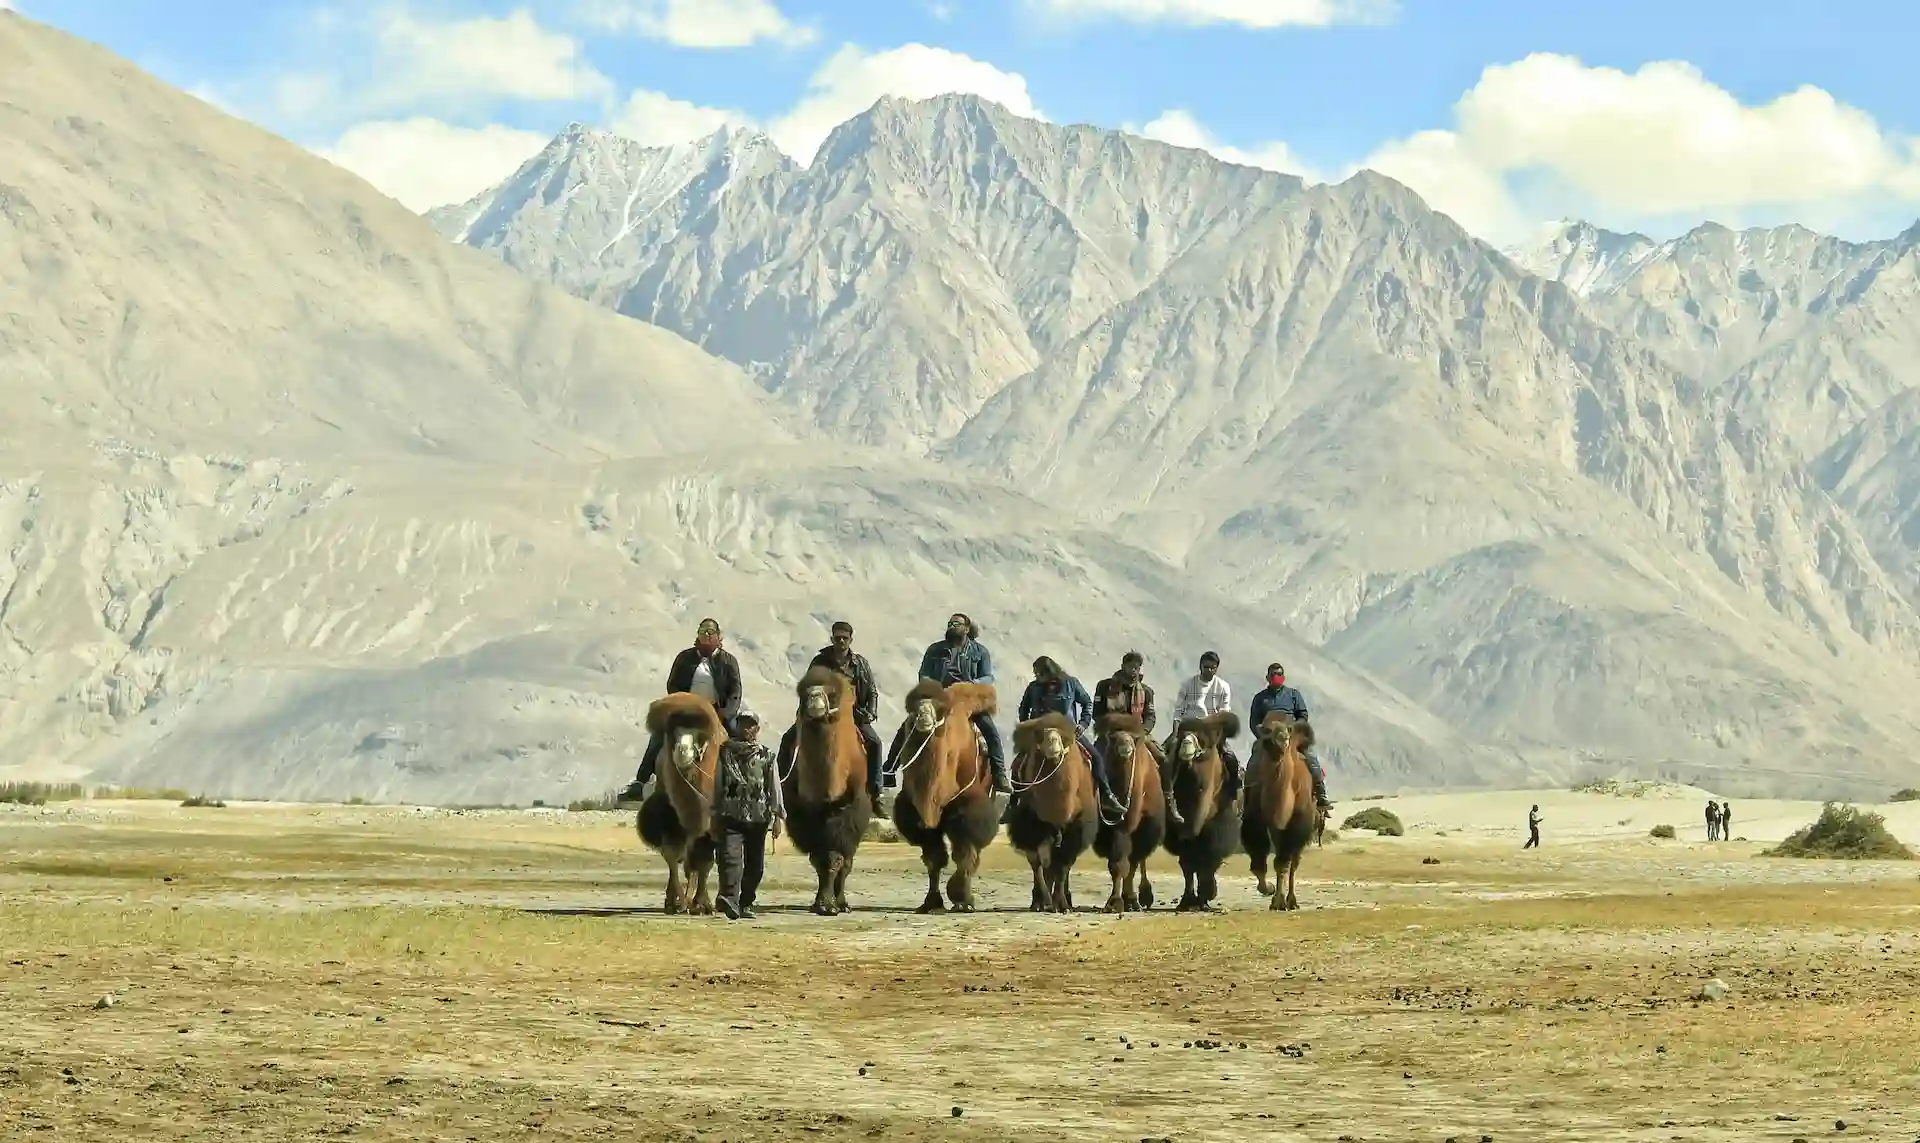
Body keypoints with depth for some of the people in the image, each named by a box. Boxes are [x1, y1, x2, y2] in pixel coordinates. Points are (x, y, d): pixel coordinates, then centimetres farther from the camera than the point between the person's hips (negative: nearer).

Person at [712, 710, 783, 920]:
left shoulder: (766, 757, 9)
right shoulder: (725, 754, 7)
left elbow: (775, 788, 8)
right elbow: (716, 786, 9)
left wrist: (778, 816, 2)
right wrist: (714, 816, 6)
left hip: (758, 818, 2)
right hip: (731, 816, -2)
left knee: (755, 864, 6)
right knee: (730, 857, -19)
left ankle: (746, 903, 18)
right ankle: (729, 899, -31)